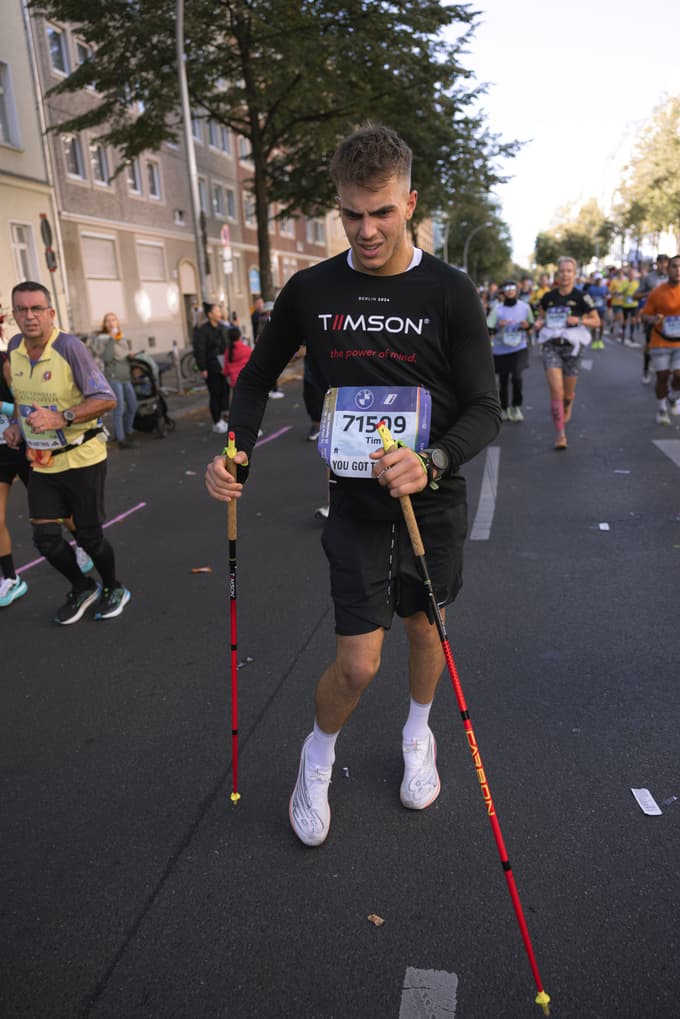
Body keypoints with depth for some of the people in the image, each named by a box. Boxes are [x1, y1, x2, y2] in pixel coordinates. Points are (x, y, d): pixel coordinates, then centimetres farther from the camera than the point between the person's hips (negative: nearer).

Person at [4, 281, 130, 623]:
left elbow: (106, 399, -20)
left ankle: (114, 589, 32)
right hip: (41, 462, 6)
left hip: (81, 458, -5)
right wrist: (17, 425, 7)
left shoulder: (69, 347, -17)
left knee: (89, 535, 4)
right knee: (45, 538, 4)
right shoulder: (14, 348, 3)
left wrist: (62, 418, -28)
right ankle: (82, 589, 31)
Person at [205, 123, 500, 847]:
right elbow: (258, 377, 10)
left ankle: (418, 735, 48)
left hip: (434, 502, 1)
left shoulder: (450, 292, -9)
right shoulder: (311, 290, -4)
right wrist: (237, 453, -6)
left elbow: (485, 408, -11)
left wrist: (432, 462, -31)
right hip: (355, 503, 0)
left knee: (425, 628, 17)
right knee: (357, 663, -4)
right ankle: (317, 758, 29)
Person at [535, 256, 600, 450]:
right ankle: (561, 434, -9)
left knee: (568, 393, 10)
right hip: (551, 346, 1)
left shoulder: (581, 297, -3)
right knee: (556, 391, -13)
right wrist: (539, 323, -3)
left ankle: (567, 408, 49)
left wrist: (579, 320, -17)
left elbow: (596, 321, 1)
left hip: (572, 347, 0)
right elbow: (541, 316, 20)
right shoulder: (548, 297, 4)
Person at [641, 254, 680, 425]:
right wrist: (653, 319, -19)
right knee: (662, 376, 2)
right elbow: (645, 316, 3)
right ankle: (661, 409, 23)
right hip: (661, 342, -1)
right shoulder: (657, 292, -3)